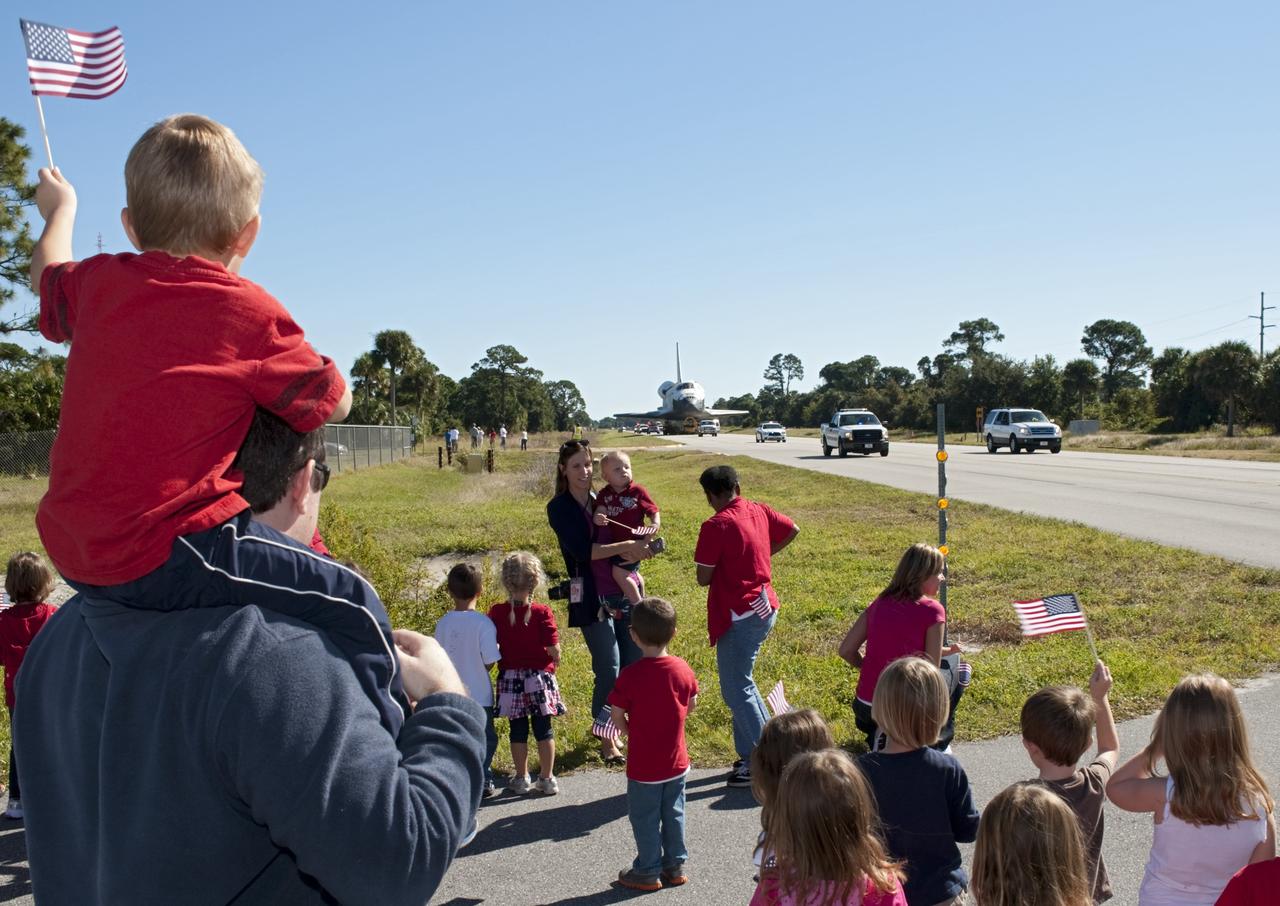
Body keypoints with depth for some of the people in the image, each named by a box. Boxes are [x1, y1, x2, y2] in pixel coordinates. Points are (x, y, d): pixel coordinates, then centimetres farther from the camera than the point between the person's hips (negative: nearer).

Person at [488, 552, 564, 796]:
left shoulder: (496, 613, -8)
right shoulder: (542, 613, -13)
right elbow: (554, 650, -12)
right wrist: (553, 661, 9)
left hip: (510, 678, 1)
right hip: (540, 677, -1)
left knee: (518, 730, 12)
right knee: (543, 728, 10)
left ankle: (521, 779, 21)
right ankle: (547, 778, 17)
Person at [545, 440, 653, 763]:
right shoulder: (559, 507, -4)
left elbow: (632, 534, 16)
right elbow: (582, 550, -17)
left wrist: (637, 549, -5)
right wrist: (625, 547, -21)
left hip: (625, 590, 5)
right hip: (592, 597, -5)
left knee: (635, 663, 8)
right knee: (609, 670, -4)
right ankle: (607, 739, 12)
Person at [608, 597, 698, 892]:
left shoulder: (630, 675, -21)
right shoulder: (682, 669, -8)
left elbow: (616, 715, -15)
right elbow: (691, 705, 5)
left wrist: (630, 732, 4)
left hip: (644, 764, -4)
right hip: (676, 760, 5)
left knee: (645, 818, 12)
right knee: (673, 814, 20)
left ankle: (648, 872, 24)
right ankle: (675, 866, 30)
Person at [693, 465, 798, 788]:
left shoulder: (715, 526, -17)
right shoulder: (757, 510, 4)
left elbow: (703, 578, -14)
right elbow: (792, 530, 20)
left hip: (739, 615, -9)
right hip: (765, 607, 9)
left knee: (736, 689, 0)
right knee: (741, 682, 21)